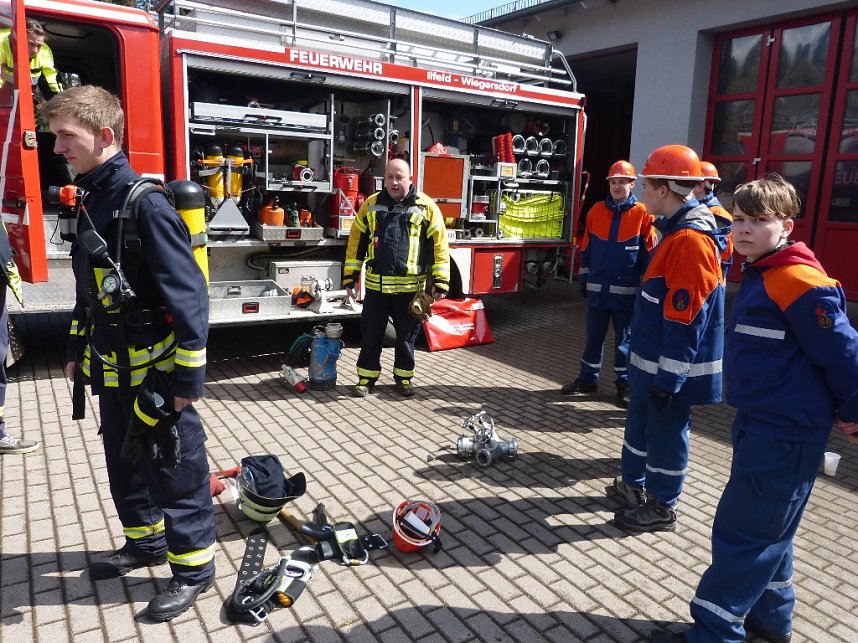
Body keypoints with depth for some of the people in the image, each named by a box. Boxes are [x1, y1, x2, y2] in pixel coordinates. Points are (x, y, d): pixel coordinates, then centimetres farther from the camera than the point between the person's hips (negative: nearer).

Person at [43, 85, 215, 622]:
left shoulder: (145, 204, -19)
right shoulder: (91, 201, 9)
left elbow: (188, 295, -22)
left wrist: (188, 378, -21)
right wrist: (78, 351, 21)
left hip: (157, 373, -9)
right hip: (113, 372, 9)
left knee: (176, 470, 4)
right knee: (124, 464, 22)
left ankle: (194, 567, 21)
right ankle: (146, 541, 42)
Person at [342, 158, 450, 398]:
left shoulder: (426, 206, -1)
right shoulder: (371, 204, 6)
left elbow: (439, 245, -2)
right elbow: (356, 241, 10)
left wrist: (440, 281, -7)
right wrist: (350, 276, 6)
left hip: (409, 287, -1)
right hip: (376, 285, 2)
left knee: (406, 336, 11)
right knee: (371, 335, 10)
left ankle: (404, 377, 28)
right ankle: (367, 378, 24)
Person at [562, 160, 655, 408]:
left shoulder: (642, 214, -5)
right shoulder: (596, 211, 5)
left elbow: (649, 254, -3)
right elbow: (586, 249, 10)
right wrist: (583, 279, 9)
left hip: (626, 291, -3)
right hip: (597, 289, 3)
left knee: (624, 339, 8)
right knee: (594, 336, 12)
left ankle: (624, 384, 20)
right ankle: (587, 379, 24)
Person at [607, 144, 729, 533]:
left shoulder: (691, 241, -24)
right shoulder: (676, 232, 10)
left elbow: (684, 320, -26)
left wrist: (669, 376, -22)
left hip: (670, 366, -10)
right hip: (652, 359, 10)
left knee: (665, 431, 5)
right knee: (640, 421, 21)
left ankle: (662, 507, 22)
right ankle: (633, 484, 39)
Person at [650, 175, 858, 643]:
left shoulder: (798, 280, -22)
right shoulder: (758, 275, 10)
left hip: (786, 434, -10)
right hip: (761, 422, 10)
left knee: (742, 532, -1)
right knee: (766, 528, 21)